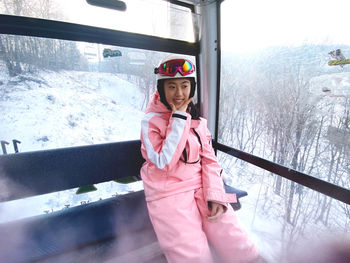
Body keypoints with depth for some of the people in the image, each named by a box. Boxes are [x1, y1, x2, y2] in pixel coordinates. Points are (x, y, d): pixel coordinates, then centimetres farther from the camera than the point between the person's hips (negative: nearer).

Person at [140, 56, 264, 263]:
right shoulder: (151, 121, -6)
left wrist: (215, 196, -7)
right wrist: (179, 118, -16)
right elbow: (164, 163, -18)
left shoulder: (197, 120, 9)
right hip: (168, 194, -3)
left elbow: (209, 160, 6)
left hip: (200, 187, 4)